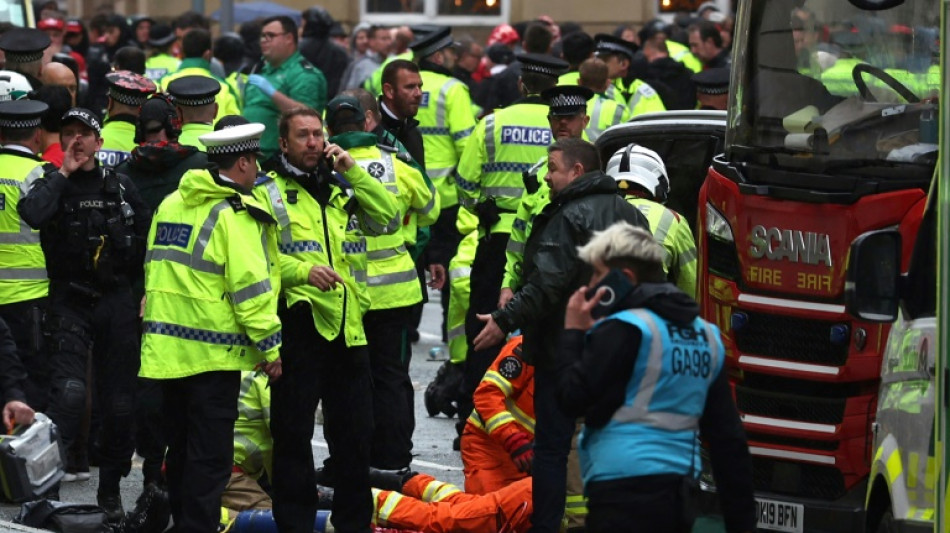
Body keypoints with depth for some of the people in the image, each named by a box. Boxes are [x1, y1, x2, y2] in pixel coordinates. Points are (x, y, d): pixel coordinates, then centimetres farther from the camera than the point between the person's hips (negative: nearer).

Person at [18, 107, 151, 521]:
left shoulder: (119, 187, 10)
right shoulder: (51, 184, 1)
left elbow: (148, 239, 15)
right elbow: (30, 215, -22)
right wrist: (63, 174, -12)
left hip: (117, 301, 3)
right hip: (69, 303, -3)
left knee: (119, 400, 6)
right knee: (69, 393, -21)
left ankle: (110, 488, 19)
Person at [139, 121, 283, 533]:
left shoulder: (171, 205, 11)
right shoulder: (234, 214, -12)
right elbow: (250, 286, -16)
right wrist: (270, 346, -9)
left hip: (167, 348, 7)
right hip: (213, 353, -7)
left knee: (181, 449, 17)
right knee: (210, 457, -3)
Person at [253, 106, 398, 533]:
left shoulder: (342, 190, 18)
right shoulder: (268, 192, 1)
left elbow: (388, 220, 5)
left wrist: (352, 171, -2)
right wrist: (303, 271, -23)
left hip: (347, 323, 5)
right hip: (299, 322, -5)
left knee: (354, 431, 11)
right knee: (293, 432, 0)